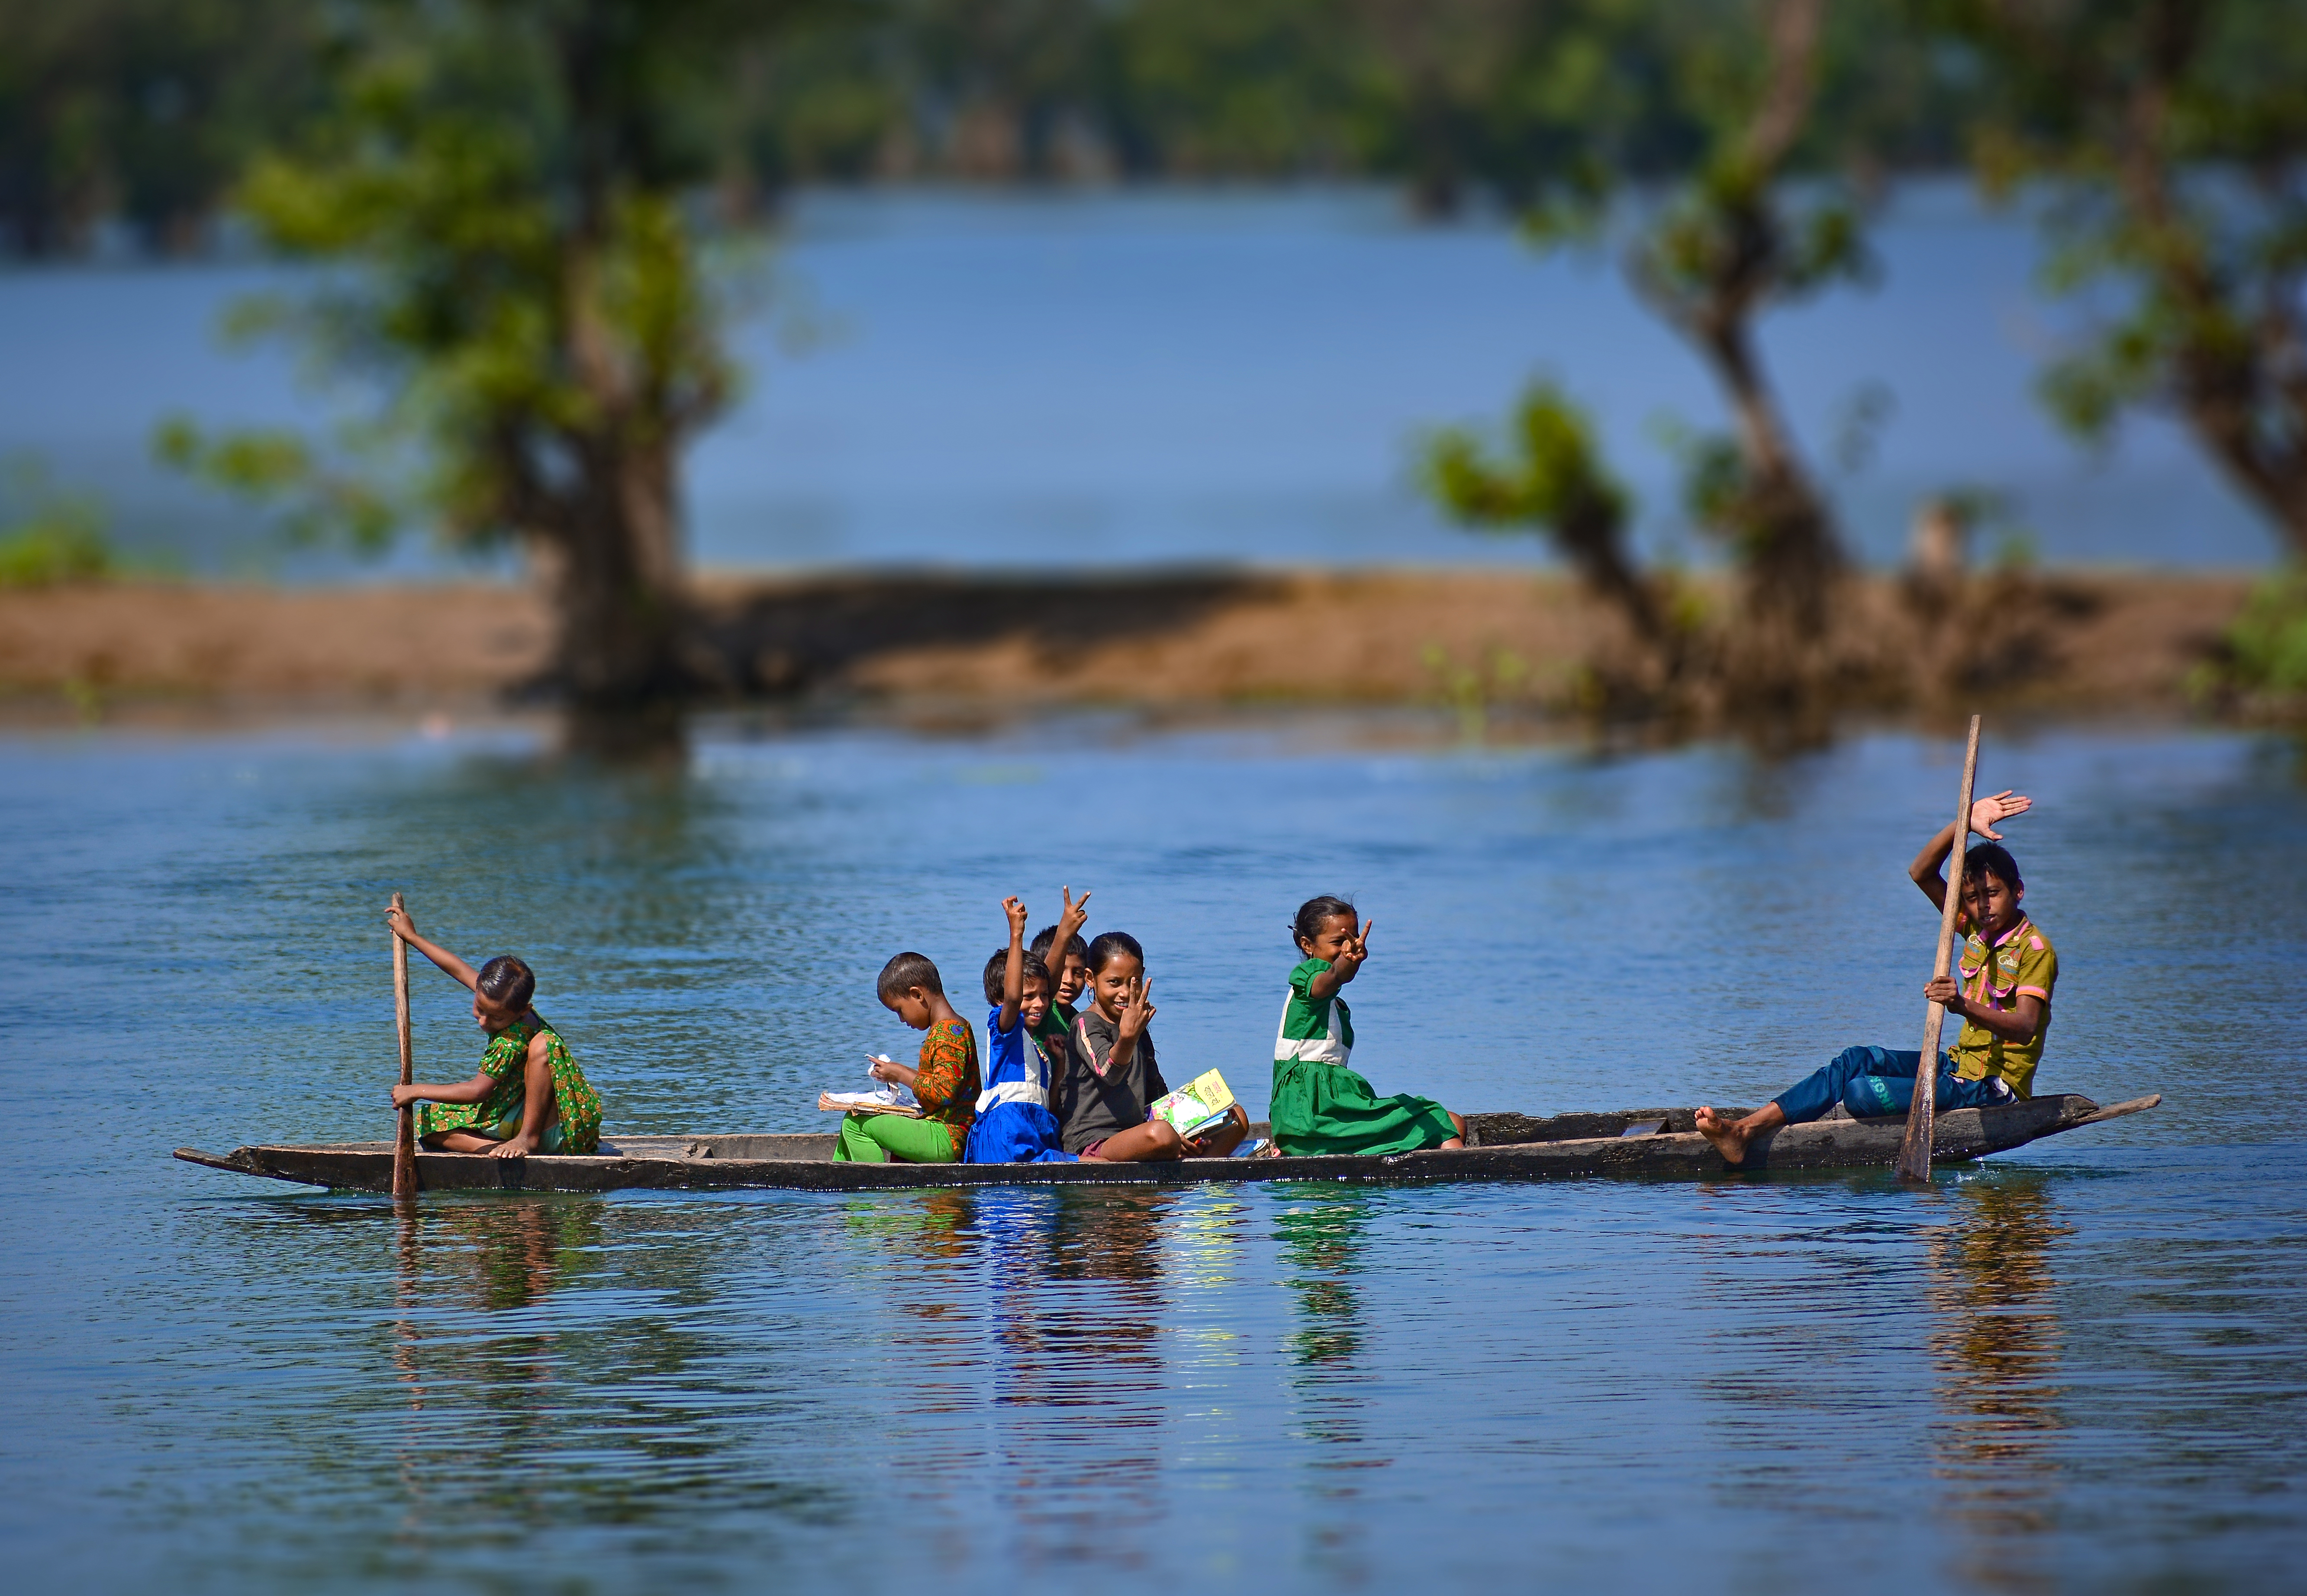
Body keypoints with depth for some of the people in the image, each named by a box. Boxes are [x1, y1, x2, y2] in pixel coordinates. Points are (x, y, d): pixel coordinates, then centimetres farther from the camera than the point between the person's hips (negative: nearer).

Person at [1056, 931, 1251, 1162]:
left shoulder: (1140, 1033, 21)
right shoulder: (1085, 1025, -6)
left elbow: (1158, 1095, 25)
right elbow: (1108, 1073, -26)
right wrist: (1127, 1038, -48)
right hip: (1092, 1144, -9)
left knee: (1236, 1118, 1)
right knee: (1160, 1134, -40)